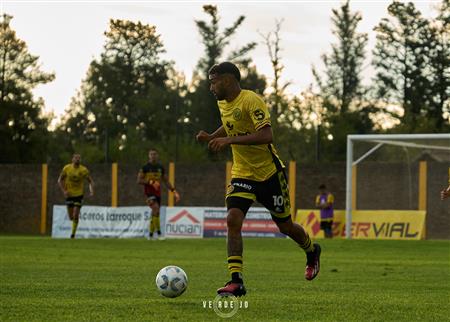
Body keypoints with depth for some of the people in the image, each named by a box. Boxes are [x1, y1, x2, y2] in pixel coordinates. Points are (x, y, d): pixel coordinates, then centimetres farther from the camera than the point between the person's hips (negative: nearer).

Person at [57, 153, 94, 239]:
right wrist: (64, 191, -10)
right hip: (69, 194, 1)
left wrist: (91, 190, -17)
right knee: (71, 217, 4)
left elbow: (90, 181, 2)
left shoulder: (84, 170, -8)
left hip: (79, 194, -1)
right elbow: (60, 180, 3)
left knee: (75, 216, -12)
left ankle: (73, 233, 1)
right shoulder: (66, 168, -7)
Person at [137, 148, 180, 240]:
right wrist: (151, 182, -22)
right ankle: (159, 233, -26)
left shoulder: (160, 167, 10)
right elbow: (139, 180, -9)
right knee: (156, 208, -25)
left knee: (155, 214, 6)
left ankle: (151, 235, 18)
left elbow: (166, 181, 17)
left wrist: (174, 191, 9)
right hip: (149, 192, -6)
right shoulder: (145, 167, -5)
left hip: (157, 193, 6)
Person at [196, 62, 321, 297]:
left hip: (269, 172, -6)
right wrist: (211, 137, 6)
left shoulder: (251, 101, -21)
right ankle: (236, 282, -20)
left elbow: (266, 135, -31)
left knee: (285, 226, 9)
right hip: (242, 174, 6)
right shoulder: (223, 104, 5)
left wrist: (230, 140, -36)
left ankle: (312, 252, 42)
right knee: (233, 220, -17)